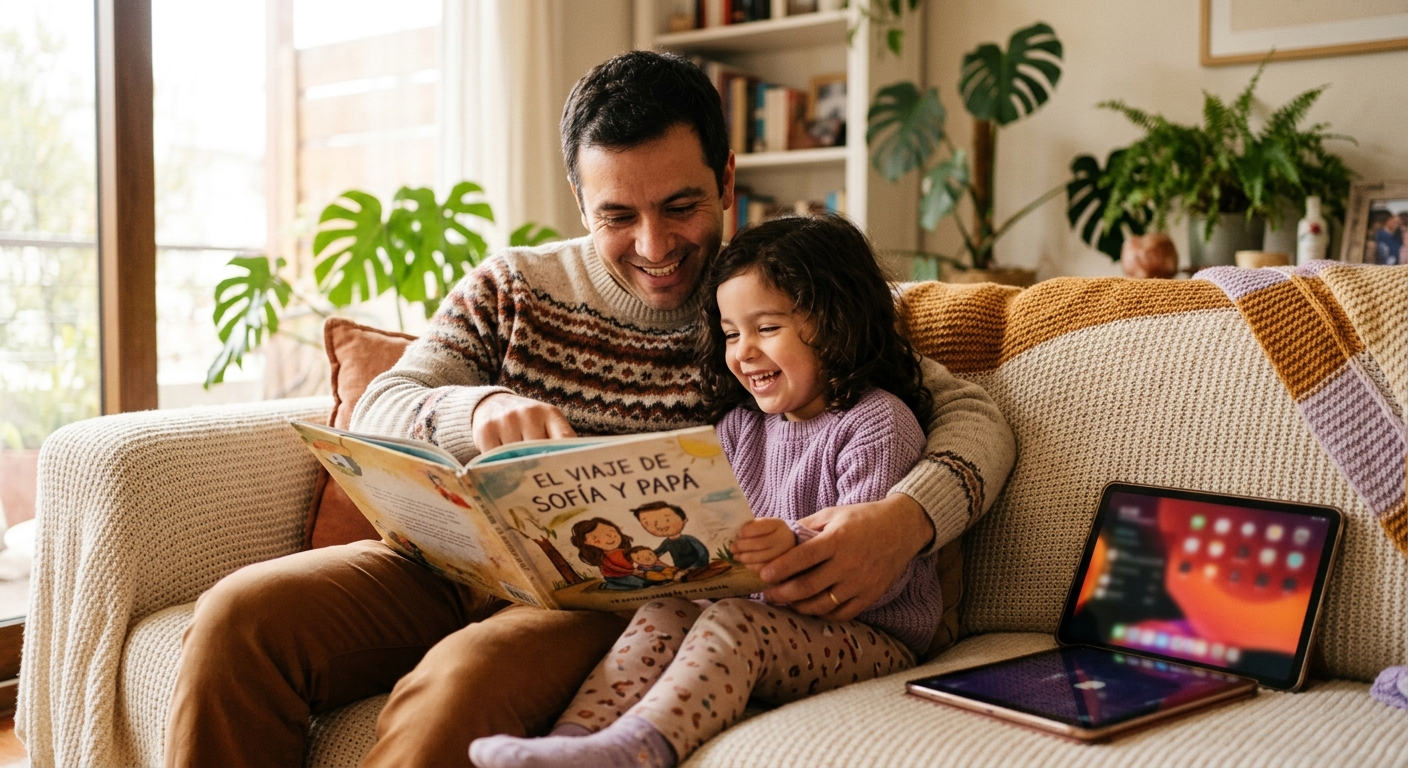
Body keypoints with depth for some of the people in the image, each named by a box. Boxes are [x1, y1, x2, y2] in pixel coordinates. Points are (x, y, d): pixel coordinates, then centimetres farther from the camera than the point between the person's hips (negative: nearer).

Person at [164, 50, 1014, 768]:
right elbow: (378, 411, 2)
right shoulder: (515, 288, 11)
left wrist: (906, 519, -28)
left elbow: (974, 416, -3)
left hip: (622, 598, -3)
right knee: (242, 614, -20)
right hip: (464, 563, 4)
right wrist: (477, 409, -23)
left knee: (463, 678, -35)